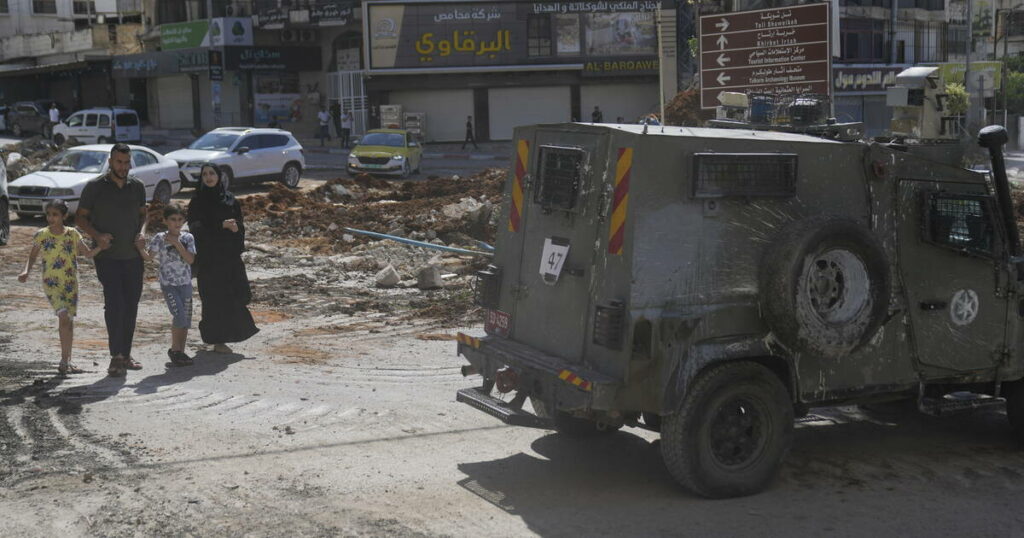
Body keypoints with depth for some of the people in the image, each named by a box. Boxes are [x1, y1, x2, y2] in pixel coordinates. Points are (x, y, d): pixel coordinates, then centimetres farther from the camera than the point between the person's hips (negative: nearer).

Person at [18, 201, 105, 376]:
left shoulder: (72, 234, 1)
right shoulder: (41, 235, -3)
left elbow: (88, 253, 6)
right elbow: (32, 256, 7)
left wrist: (101, 246, -12)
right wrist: (26, 271, -10)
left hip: (71, 283, 3)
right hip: (51, 283, -3)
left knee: (69, 320, 9)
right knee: (64, 316, -19)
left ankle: (67, 361, 21)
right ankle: (65, 361, -11)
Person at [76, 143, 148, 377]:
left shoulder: (137, 187, 8)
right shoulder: (95, 187, -3)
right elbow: (80, 218, 1)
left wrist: (142, 232, -1)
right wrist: (97, 236, -16)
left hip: (133, 255, 4)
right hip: (107, 257, -4)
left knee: (131, 305, 8)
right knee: (114, 303, -14)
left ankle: (126, 354, 18)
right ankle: (116, 356, -12)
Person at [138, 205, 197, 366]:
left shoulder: (187, 238, 1)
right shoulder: (160, 238, -3)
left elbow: (191, 259, -10)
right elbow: (149, 257, -10)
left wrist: (177, 243, -16)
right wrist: (140, 248, -28)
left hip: (185, 283, 3)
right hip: (168, 284, -3)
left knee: (186, 319, 5)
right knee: (179, 315, -18)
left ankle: (181, 351, 18)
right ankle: (175, 349, -1)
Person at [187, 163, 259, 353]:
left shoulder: (229, 198, 10)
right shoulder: (197, 201, -3)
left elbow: (239, 223, 12)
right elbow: (197, 227, -12)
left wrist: (236, 227, -11)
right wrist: (222, 225, -21)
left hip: (229, 254, 5)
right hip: (208, 257, -5)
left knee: (235, 294, 5)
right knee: (214, 297, -4)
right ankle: (217, 340, 4)